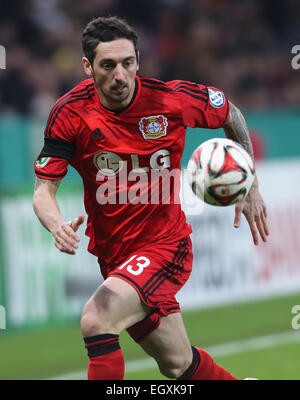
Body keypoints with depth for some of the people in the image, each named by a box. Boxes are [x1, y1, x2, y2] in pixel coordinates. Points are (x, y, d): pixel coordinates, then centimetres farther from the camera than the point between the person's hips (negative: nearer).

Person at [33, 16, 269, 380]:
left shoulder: (173, 99, -14)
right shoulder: (69, 114, -11)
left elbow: (229, 113, 7)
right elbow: (43, 190, -10)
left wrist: (250, 186, 9)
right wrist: (57, 225, -33)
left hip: (165, 245, -4)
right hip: (112, 255, 4)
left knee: (95, 319, -28)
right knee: (178, 364, 14)